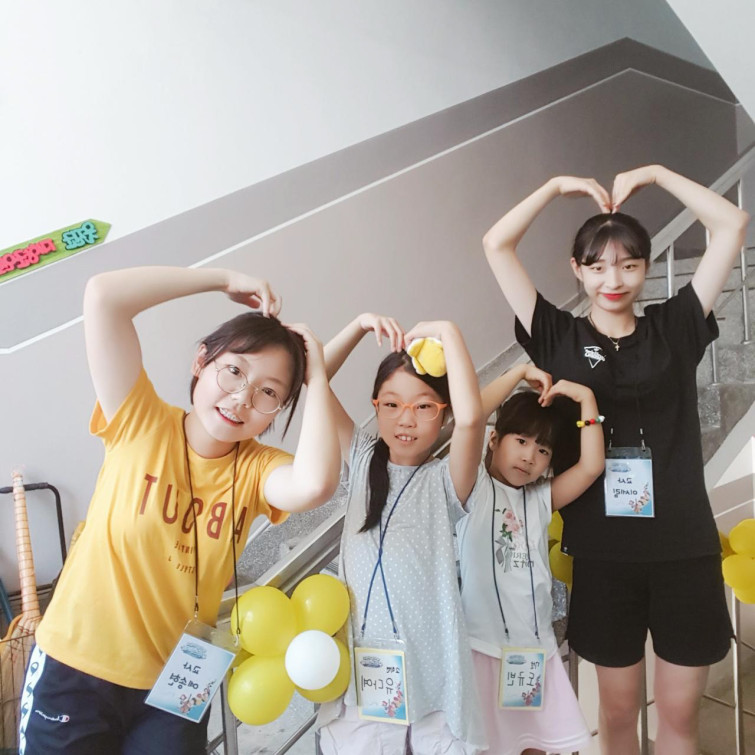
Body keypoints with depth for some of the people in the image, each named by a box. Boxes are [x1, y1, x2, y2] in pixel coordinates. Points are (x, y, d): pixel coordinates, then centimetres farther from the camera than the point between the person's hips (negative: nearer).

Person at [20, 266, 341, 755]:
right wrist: (227, 281, -21)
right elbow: (103, 296, -25)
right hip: (74, 673, -1)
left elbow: (315, 485, -35)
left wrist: (317, 374, -25)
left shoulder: (257, 469, -11)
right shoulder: (139, 424, -14)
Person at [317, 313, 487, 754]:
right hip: (362, 652, 3)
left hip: (429, 661, -2)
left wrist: (449, 333, -22)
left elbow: (471, 418, -28)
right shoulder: (363, 460, 3)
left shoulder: (445, 480, -7)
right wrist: (360, 326, -10)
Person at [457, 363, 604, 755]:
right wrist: (520, 373, -14)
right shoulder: (474, 486, -6)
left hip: (536, 646, 5)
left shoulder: (541, 498, 9)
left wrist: (586, 398, -4)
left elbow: (591, 467, -2)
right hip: (484, 645, -5)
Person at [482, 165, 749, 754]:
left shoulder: (675, 329, 3)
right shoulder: (558, 337, 0)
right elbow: (497, 245, -3)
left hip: (686, 550, 1)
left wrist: (655, 173, 4)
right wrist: (559, 185, 3)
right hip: (603, 553, -1)